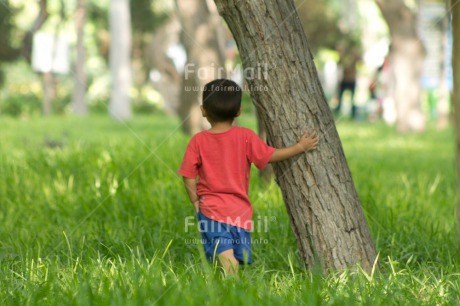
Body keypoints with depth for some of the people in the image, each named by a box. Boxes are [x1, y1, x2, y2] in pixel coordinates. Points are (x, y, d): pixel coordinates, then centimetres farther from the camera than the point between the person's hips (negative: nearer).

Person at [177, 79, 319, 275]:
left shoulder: (198, 141, 1)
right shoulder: (245, 137, 0)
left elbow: (189, 177, -1)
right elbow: (270, 156, 6)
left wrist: (196, 203, 12)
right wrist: (300, 147, 17)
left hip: (210, 209, -1)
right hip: (240, 210, 1)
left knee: (223, 252, -12)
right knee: (241, 256, 8)